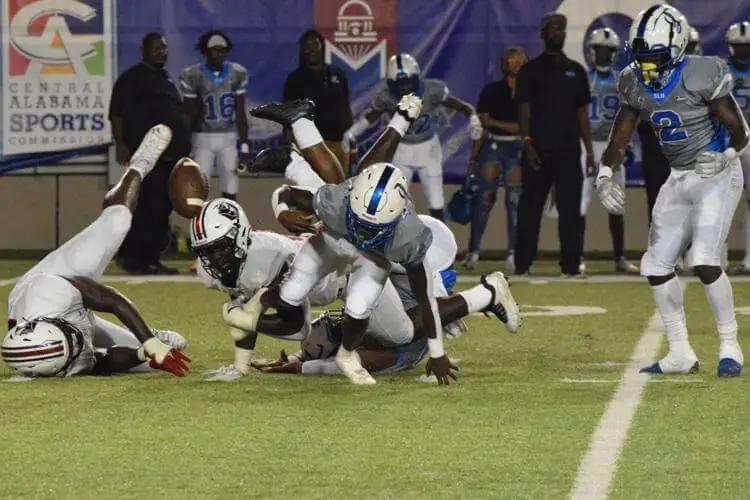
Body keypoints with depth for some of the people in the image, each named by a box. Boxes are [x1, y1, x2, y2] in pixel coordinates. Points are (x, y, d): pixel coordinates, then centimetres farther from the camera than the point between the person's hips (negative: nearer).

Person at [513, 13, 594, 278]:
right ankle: (522, 264, 6)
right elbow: (524, 110, -2)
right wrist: (527, 143, -13)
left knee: (570, 208, -1)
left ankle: (571, 264, 1)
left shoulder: (575, 71, 14)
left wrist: (589, 149, 7)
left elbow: (582, 113, 14)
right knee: (530, 207, 1)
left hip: (568, 149, 3)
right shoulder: (531, 70, 3)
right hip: (539, 149, -3)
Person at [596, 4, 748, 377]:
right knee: (656, 266, 5)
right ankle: (680, 353, 18)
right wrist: (605, 178, -13)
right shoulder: (635, 85, -3)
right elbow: (618, 142, 3)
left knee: (705, 261, -21)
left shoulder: (702, 76, -21)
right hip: (679, 179, 7)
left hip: (717, 177, -7)